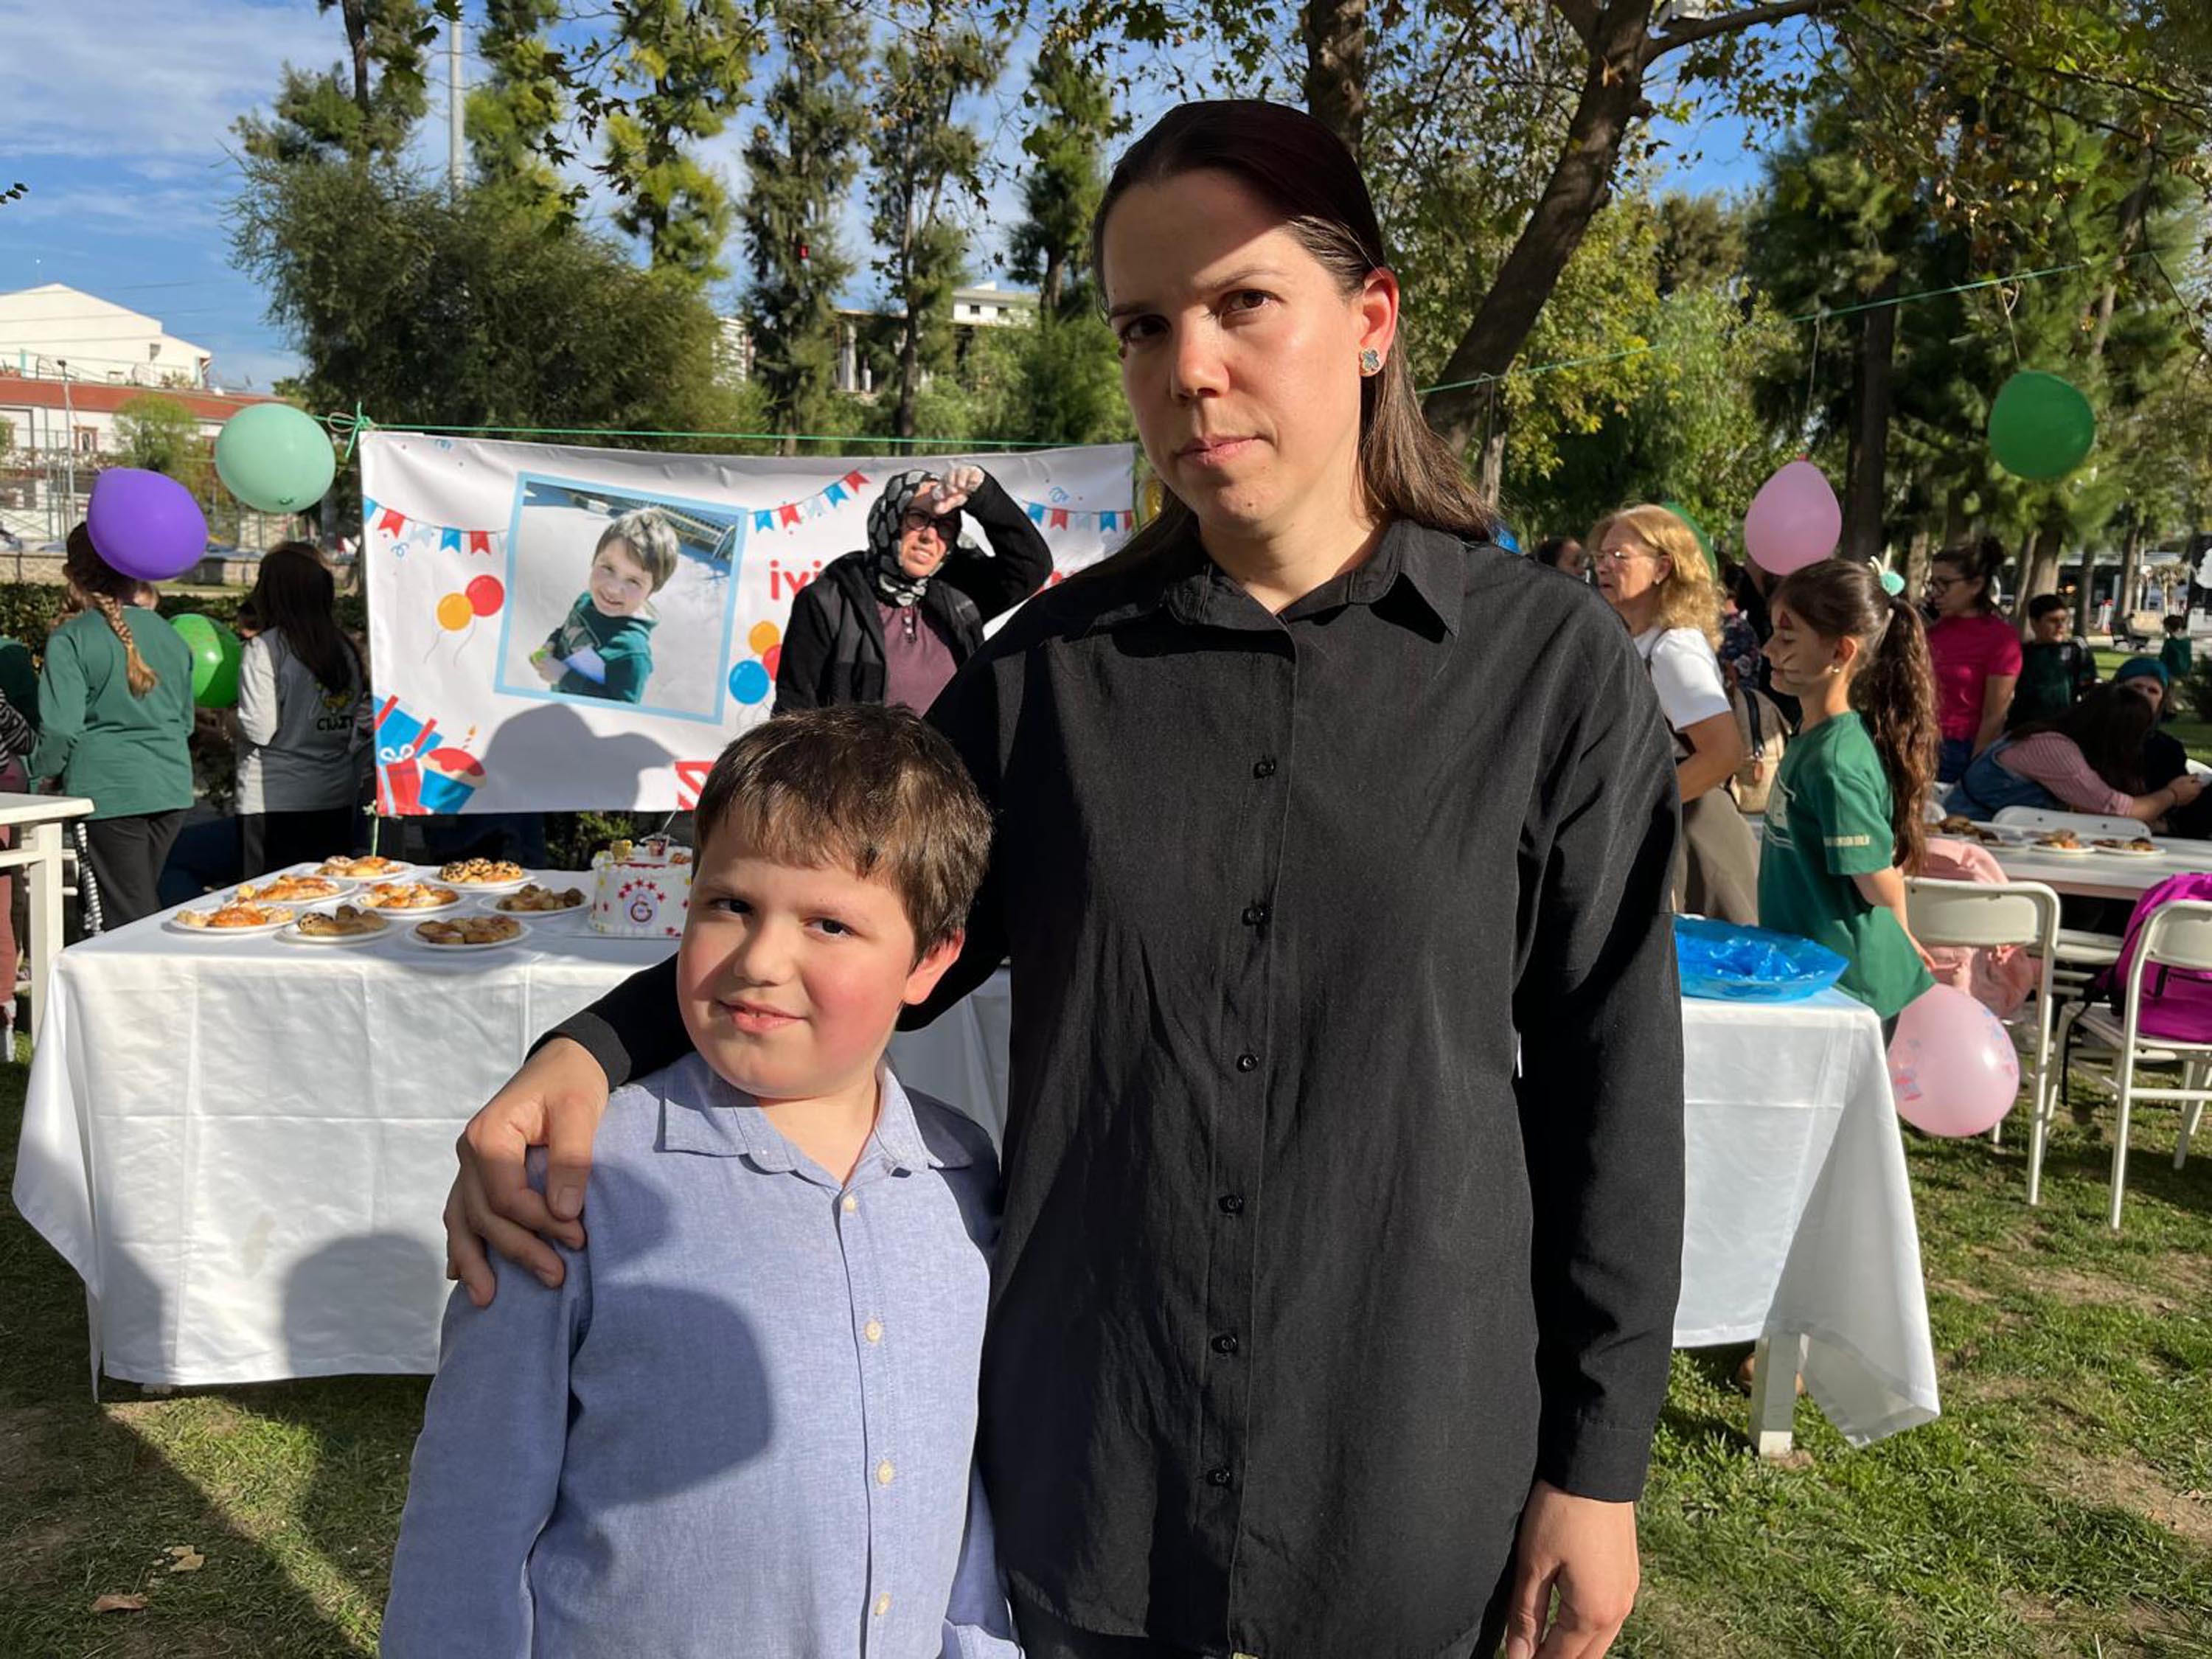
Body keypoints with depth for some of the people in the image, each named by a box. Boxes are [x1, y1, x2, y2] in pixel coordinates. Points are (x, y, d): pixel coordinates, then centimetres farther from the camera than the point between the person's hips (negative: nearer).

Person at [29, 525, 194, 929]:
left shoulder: (70, 639, -8)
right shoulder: (168, 634, 10)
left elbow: (61, 729, -13)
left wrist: (41, 773, 3)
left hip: (108, 791, -6)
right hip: (172, 789, 6)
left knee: (127, 915, -2)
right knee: (145, 903, 17)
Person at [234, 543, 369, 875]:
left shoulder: (264, 649, -9)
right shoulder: (344, 648, 6)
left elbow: (259, 731, -15)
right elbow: (364, 724, 8)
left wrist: (236, 715, 5)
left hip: (274, 802, -5)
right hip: (337, 801, 5)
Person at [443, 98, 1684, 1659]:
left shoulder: (1551, 662, -9)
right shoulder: (1055, 667, -4)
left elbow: (1609, 1082, -5)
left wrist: (1598, 1460, -2)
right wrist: (594, 1049, -14)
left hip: (1406, 1470, -1)